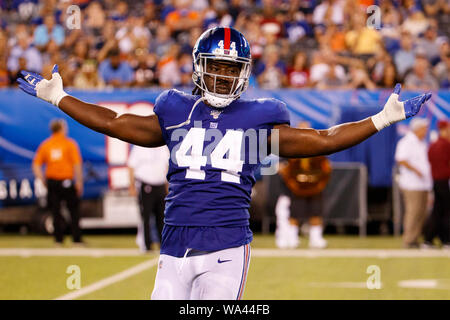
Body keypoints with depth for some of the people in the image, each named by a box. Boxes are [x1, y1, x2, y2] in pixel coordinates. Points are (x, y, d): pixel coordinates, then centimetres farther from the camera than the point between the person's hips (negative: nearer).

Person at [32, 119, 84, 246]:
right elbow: (77, 164, -9)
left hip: (51, 182, 3)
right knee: (74, 211, 4)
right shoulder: (70, 143, -3)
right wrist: (79, 182, -4)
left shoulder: (45, 145, 7)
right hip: (67, 181, -3)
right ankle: (77, 239, 1)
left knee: (56, 212, 8)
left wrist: (43, 181, 7)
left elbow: (36, 165, 3)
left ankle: (58, 240, 6)